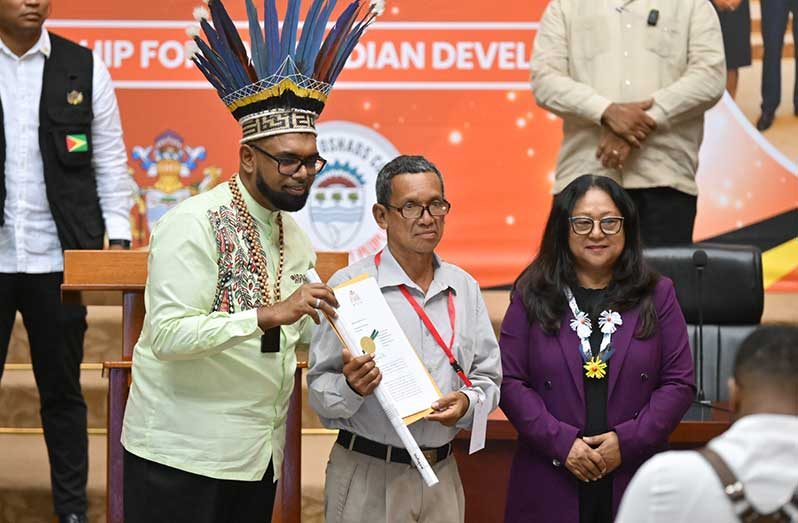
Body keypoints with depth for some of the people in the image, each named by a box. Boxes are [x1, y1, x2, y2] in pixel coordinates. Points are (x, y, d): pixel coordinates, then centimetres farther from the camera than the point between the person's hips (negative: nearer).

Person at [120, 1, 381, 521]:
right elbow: (168, 333, -21)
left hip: (259, 455, 7)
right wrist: (268, 315, -29)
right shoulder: (195, 224, -12)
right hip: (183, 455, -7)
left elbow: (305, 331, 18)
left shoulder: (295, 235, 12)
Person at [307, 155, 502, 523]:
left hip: (442, 476, 4)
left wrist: (466, 403, -9)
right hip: (367, 477, -4)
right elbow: (320, 392, -7)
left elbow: (487, 378, 12)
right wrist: (351, 387, -28)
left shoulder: (464, 288, 8)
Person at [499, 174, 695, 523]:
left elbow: (679, 383, 3)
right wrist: (561, 442, -12)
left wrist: (628, 441, -9)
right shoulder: (531, 296, 6)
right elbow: (510, 382, 0)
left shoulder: (657, 295, 8)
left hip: (635, 479, 1)